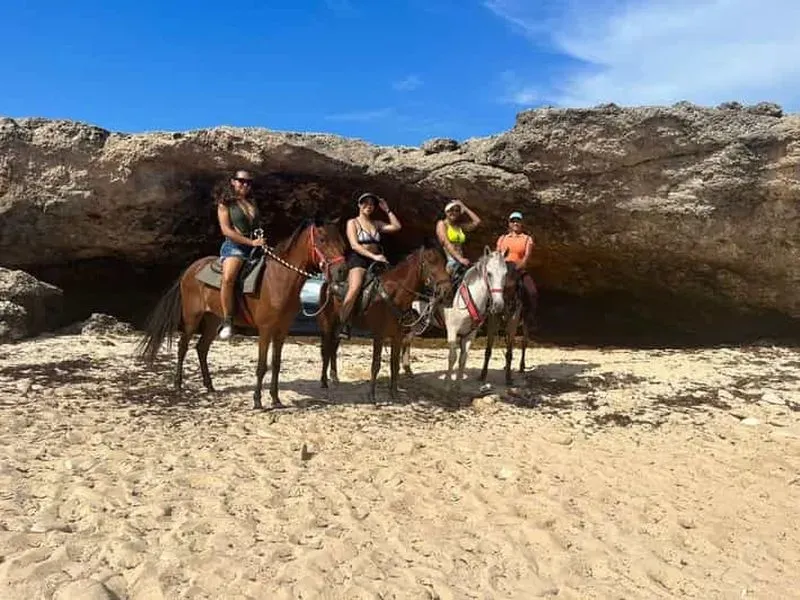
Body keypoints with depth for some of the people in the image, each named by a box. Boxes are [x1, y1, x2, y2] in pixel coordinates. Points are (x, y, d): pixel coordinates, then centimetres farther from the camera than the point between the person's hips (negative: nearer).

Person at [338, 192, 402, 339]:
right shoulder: (353, 222, 7)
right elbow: (354, 245, -7)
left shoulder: (377, 224, 22)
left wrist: (387, 210, 12)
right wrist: (373, 256, -18)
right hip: (358, 259, -6)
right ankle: (343, 324, -32)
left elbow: (397, 227, 10)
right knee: (355, 288, -31)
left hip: (375, 261, 6)